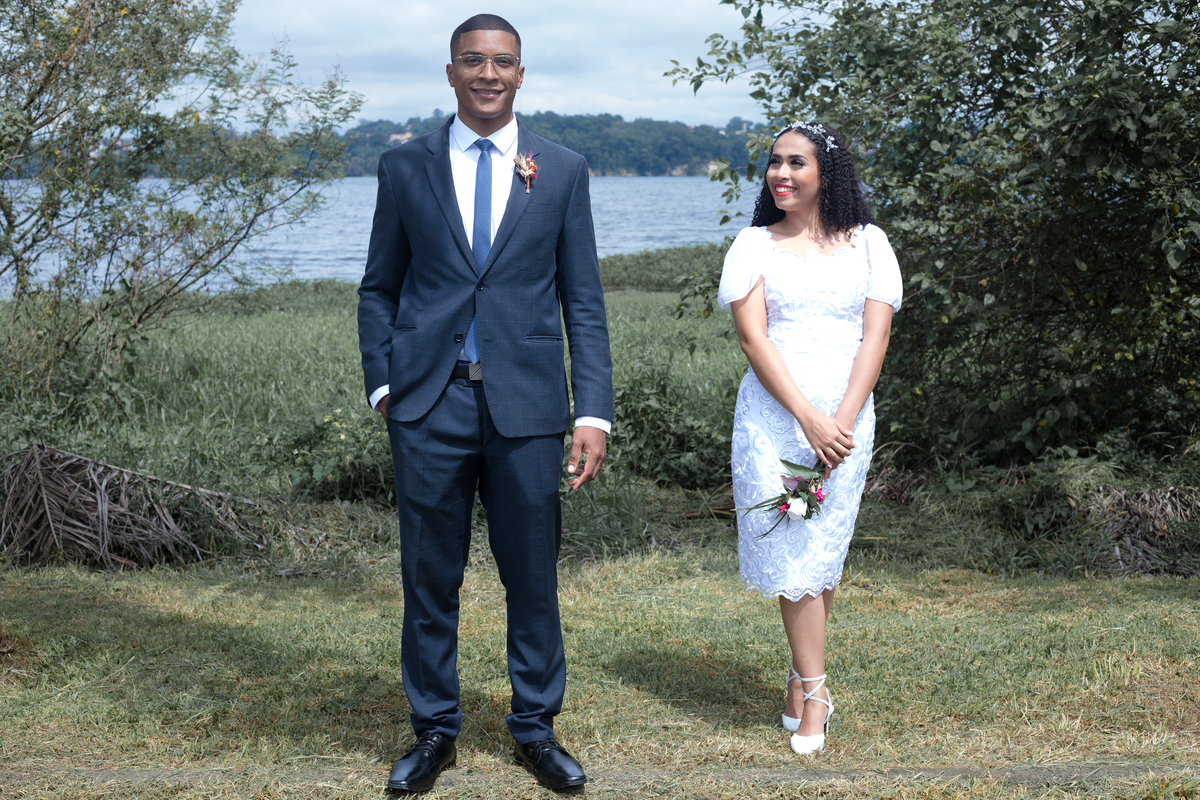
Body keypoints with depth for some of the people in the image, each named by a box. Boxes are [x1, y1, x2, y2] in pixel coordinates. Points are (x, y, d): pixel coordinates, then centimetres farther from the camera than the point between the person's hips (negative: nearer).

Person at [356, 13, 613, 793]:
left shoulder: (563, 170, 5)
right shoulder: (405, 167, 6)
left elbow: (583, 301, 3)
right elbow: (380, 288, 11)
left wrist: (594, 411, -5)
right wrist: (383, 382, -2)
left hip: (526, 406, 0)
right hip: (429, 406, 0)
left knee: (533, 576, 8)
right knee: (430, 577, 8)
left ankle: (536, 728, 24)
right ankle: (435, 729, 23)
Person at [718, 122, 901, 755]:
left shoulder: (868, 244, 9)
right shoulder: (754, 245, 6)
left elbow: (875, 335, 1)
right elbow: (752, 335, -4)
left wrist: (842, 420, -11)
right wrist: (808, 418, -15)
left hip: (845, 416, 1)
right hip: (772, 413, -1)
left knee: (823, 549, 4)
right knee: (791, 549, -4)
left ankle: (802, 681, 18)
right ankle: (815, 692, 3)